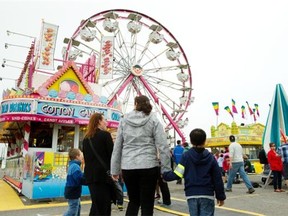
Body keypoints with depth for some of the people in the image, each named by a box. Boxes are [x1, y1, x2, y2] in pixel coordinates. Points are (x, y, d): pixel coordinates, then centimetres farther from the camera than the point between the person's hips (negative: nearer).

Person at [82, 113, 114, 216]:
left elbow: (86, 157, 14)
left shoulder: (86, 138, 12)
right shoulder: (105, 135, -7)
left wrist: (91, 170, 18)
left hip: (90, 175, 7)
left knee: (96, 205, 15)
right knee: (103, 207, 0)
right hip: (103, 174, -7)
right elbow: (112, 155, -8)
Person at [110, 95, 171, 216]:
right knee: (147, 204, 9)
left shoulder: (124, 120, 8)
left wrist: (115, 169, 14)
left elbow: (117, 147, 8)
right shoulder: (153, 120, 1)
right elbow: (162, 146, -6)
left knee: (133, 201, 21)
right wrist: (166, 169, -1)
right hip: (148, 166, -2)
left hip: (128, 167, 3)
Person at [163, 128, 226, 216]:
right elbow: (217, 179, 2)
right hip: (207, 194, 0)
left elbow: (177, 174, -8)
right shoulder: (210, 157, 0)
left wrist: (164, 175, 10)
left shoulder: (186, 156, -4)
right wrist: (220, 196, 13)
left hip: (191, 195, 0)